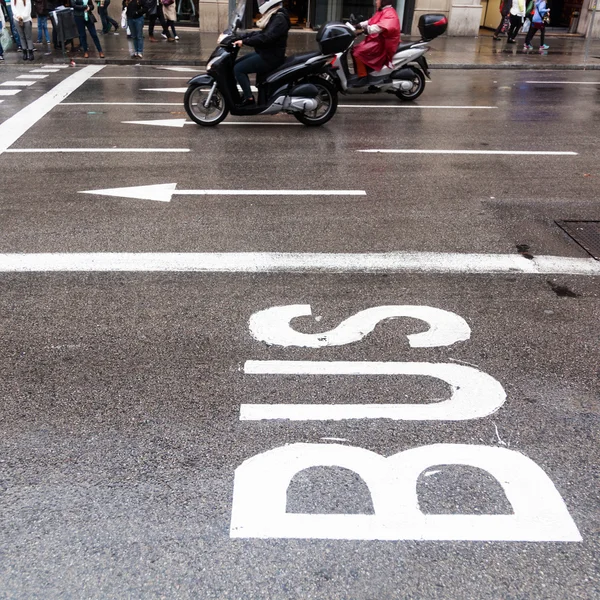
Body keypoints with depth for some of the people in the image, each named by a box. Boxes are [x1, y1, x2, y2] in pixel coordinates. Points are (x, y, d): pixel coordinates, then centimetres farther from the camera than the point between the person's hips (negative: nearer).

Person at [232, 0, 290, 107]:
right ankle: (246, 94, 11)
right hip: (265, 53, 11)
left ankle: (249, 98, -11)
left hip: (271, 57, -11)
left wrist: (244, 42, -27)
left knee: (238, 69, -16)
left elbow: (266, 37, -29)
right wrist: (239, 37, 9)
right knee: (236, 64, 9)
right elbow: (260, 33, 17)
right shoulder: (272, 17, 15)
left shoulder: (279, 19, -18)